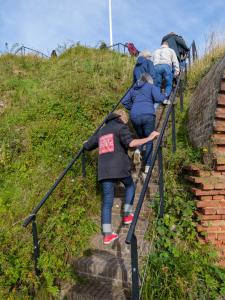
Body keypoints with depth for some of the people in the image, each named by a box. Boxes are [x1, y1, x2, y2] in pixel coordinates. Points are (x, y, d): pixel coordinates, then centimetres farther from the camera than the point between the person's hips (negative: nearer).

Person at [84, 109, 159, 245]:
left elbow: (87, 146, 29)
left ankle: (107, 235, 9)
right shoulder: (121, 127, 4)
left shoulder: (101, 131, 22)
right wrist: (149, 138, -8)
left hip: (104, 171, 5)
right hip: (120, 167, -4)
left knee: (107, 201, 7)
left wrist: (86, 143, 53)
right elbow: (131, 143, -15)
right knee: (130, 186, 26)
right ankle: (127, 215, 25)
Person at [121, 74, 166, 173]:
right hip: (148, 115, -3)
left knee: (141, 137, 24)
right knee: (149, 140, 6)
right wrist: (164, 96, 19)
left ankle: (138, 150, -8)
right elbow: (158, 98, -1)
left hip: (134, 116, 4)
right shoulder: (151, 86, 14)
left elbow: (124, 101, 19)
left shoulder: (133, 89, 25)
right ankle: (147, 166, 3)